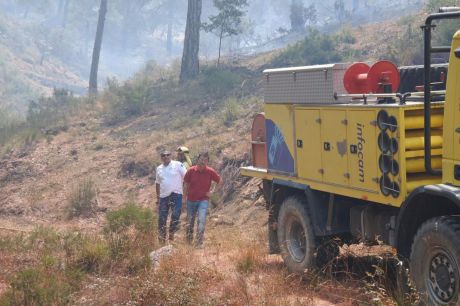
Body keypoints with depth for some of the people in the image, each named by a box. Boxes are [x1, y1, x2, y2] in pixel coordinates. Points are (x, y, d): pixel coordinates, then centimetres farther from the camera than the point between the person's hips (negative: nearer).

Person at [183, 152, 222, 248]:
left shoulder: (210, 172, -8)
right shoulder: (191, 171, -7)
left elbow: (220, 182, 6)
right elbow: (186, 185, 3)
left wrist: (212, 192, 0)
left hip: (203, 200, -2)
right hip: (191, 200, 2)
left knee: (201, 220, -18)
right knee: (190, 221, 11)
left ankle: (199, 243, -17)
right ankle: (189, 241, 30)